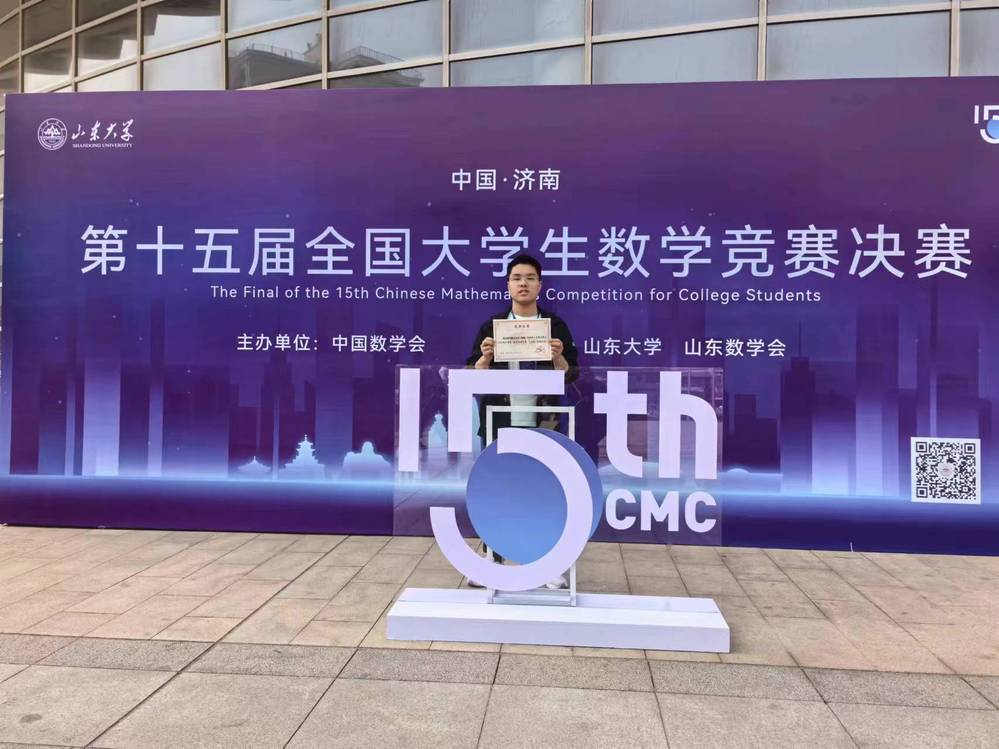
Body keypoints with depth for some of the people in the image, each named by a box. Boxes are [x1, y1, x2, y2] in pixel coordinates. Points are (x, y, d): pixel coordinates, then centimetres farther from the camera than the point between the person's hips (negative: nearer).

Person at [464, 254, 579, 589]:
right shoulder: (491, 325, 5)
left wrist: (559, 358, -17)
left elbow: (571, 376, 1)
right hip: (499, 423, 1)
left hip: (542, 424, -1)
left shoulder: (556, 326, 4)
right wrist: (485, 357, -17)